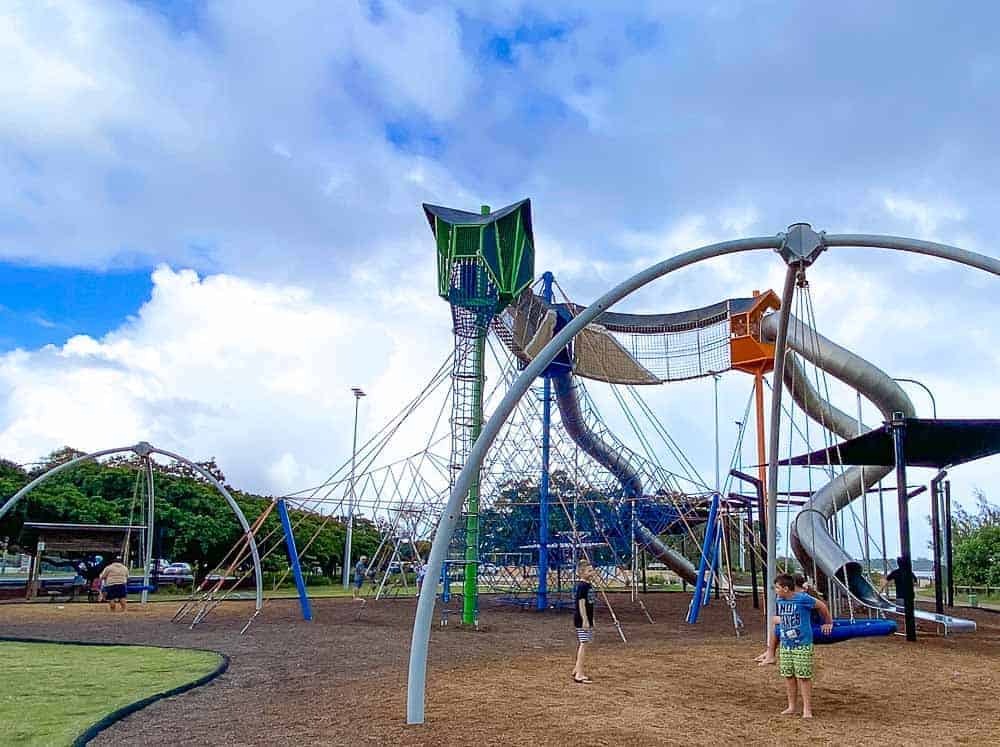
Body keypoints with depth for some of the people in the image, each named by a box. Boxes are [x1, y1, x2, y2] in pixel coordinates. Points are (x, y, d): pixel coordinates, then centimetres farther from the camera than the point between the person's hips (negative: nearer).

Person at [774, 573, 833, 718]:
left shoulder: (803, 599, -15)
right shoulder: (779, 600, 4)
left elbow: (821, 605, 0)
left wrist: (828, 622, 11)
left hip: (802, 644, -6)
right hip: (785, 644, 6)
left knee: (804, 677, -3)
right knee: (788, 676, 9)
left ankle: (807, 709, 4)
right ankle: (791, 706, 20)